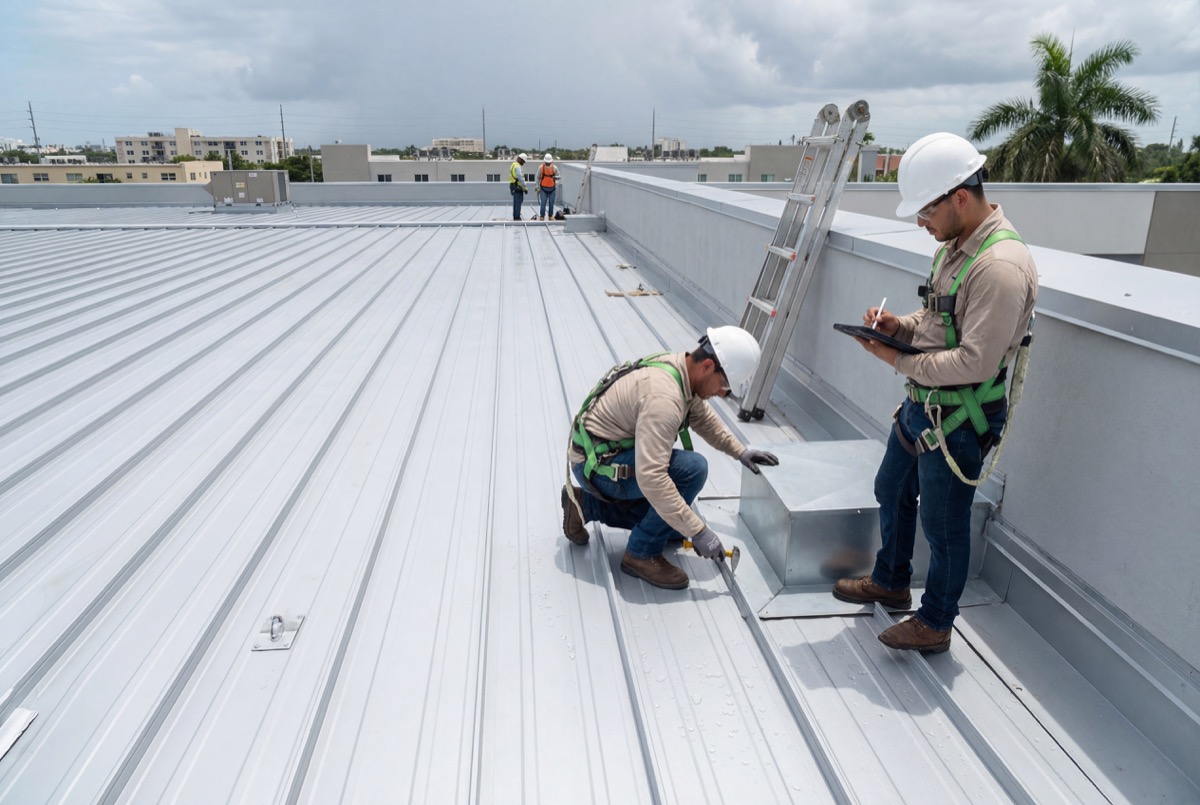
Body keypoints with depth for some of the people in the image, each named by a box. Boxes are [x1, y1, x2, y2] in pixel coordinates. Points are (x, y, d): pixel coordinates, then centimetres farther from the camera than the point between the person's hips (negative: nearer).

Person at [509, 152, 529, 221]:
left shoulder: (513, 164, 17)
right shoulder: (517, 166, -14)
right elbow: (520, 178, -21)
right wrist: (525, 187, -18)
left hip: (513, 186, 10)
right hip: (517, 187, -10)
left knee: (516, 202, 15)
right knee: (518, 202, -9)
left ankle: (515, 217, 19)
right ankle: (517, 217, -10)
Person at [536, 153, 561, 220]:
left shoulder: (554, 168, -8)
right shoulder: (541, 167, -9)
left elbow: (559, 177, -1)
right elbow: (538, 178, 2)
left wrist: (556, 177, -25)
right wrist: (538, 187, 1)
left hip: (552, 188, 1)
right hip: (543, 188, -1)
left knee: (551, 203, 4)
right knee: (543, 203, -8)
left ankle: (550, 216, 18)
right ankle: (542, 216, 0)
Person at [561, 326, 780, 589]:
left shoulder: (681, 369, -2)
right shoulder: (663, 396, -32)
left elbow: (703, 417, 20)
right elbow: (651, 477, -37)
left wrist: (740, 451, 12)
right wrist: (699, 532, -32)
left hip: (614, 454, 10)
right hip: (595, 464, -10)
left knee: (673, 520, 15)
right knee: (692, 468, -24)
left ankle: (586, 505, 18)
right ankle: (643, 553, -10)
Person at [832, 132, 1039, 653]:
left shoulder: (1001, 266, -27)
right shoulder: (955, 246, 5)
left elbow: (975, 362, -29)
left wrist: (899, 360, -20)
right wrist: (899, 325, -2)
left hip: (958, 421, -10)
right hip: (921, 405, 10)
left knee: (943, 525, 8)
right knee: (892, 492, 24)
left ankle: (935, 624, 29)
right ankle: (890, 582, 47)